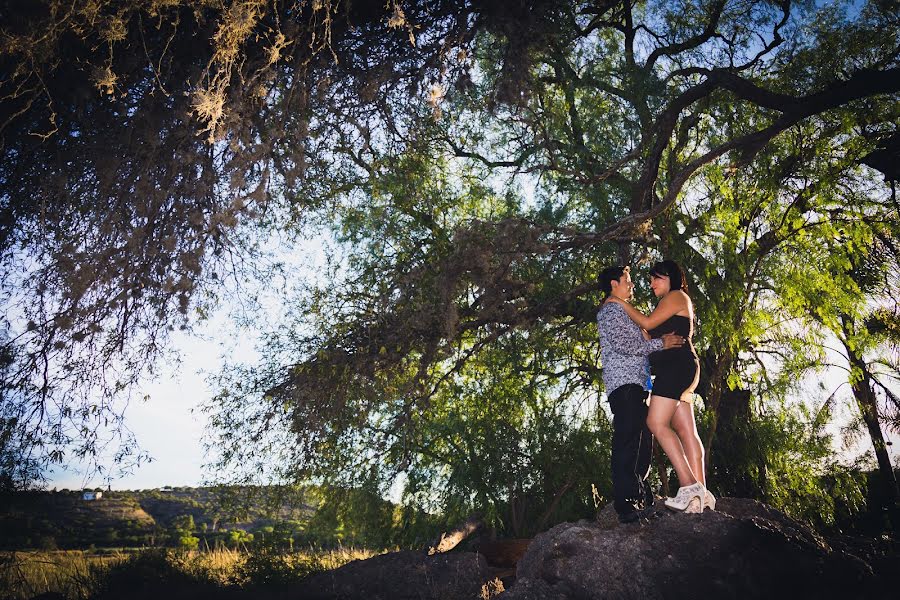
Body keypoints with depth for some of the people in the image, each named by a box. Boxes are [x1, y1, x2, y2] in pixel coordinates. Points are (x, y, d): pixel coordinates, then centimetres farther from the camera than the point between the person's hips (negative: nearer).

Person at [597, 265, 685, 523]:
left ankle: (641, 497, 18)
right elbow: (622, 344, -16)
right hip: (623, 383, -11)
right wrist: (660, 343, -12)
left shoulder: (623, 312, 29)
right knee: (627, 442, -16)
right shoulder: (610, 311, -3)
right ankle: (625, 504, -19)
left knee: (643, 443, 11)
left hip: (636, 385, 11)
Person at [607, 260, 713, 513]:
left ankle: (689, 485, -20)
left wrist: (622, 303, 0)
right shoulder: (672, 303, 30)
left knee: (657, 422, -18)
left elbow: (648, 323, -10)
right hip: (677, 369, 10)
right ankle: (701, 491, -5)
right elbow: (653, 333, 22)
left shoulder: (677, 296, 1)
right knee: (685, 430, 0)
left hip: (676, 363, -10)